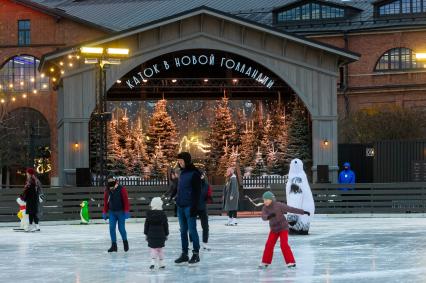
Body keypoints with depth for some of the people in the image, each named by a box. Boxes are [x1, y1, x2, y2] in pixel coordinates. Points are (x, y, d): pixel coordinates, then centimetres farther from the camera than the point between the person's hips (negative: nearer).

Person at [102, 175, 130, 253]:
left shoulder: (121, 189, -10)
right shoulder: (107, 190, 4)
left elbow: (126, 201, -10)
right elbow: (106, 202, 11)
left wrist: (126, 211, -13)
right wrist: (104, 212, 9)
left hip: (120, 212, -4)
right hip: (112, 212, 4)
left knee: (121, 228, -1)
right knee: (112, 228, -5)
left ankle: (125, 242, 23)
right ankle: (114, 245, 1)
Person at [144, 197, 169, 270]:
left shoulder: (149, 214, -2)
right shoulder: (163, 214, -3)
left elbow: (146, 225, 2)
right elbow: (166, 225, 2)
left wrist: (146, 234, 11)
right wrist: (166, 234, 11)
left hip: (151, 235, 0)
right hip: (161, 235, 0)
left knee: (153, 249, 3)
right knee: (160, 249, 10)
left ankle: (153, 262, -16)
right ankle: (161, 264, 13)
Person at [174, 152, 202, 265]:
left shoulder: (194, 173, -9)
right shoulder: (182, 173, 15)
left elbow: (197, 191, -13)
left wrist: (194, 206, -17)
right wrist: (177, 201, 17)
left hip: (189, 207, -8)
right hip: (180, 206, 8)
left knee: (192, 230, -4)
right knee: (183, 231, 10)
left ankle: (196, 254, 3)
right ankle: (184, 254, 14)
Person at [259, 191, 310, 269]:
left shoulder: (279, 205, -20)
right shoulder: (265, 208, -8)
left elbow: (291, 209, -19)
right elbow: (263, 217, -24)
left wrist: (303, 212, -21)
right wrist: (269, 216, -47)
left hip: (283, 228, -5)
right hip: (274, 229, 5)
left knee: (284, 244, -18)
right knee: (269, 245, 1)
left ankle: (291, 262, -13)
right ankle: (265, 262, 16)